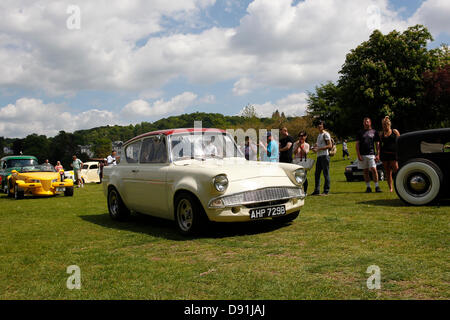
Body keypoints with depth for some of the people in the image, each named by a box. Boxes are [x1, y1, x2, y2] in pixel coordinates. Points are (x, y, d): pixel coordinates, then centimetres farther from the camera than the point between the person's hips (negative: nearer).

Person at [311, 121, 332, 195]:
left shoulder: (326, 134, -6)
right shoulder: (319, 135, 21)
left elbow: (330, 146, -14)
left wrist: (319, 149, -18)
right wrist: (314, 148, 6)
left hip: (325, 156, -9)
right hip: (319, 156, 9)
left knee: (326, 173, -5)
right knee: (317, 173, 8)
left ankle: (326, 191, -2)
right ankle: (317, 191, 13)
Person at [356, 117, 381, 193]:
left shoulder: (374, 132, 10)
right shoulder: (360, 133, 11)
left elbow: (377, 144, 8)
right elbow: (357, 145, 6)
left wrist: (377, 155, -2)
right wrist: (358, 155, -5)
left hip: (371, 154, -1)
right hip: (362, 155, 1)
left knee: (373, 169, -11)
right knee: (365, 171, 5)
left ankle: (377, 186, -4)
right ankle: (368, 187, 11)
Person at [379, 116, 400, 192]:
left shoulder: (395, 131, 7)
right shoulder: (381, 134, 13)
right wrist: (379, 154, 10)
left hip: (393, 154, -2)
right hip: (384, 154, 2)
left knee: (396, 169, -14)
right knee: (388, 172, 3)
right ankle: (390, 188, 8)